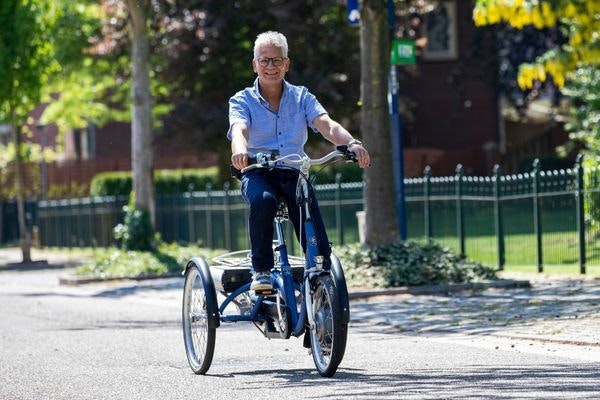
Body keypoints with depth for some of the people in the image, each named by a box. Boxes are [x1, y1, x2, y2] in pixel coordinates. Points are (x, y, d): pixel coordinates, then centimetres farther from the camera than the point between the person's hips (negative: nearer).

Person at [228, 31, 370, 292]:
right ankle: (261, 270, -25)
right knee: (263, 200, -38)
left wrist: (351, 143, -31)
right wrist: (240, 151, -44)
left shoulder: (301, 97, 9)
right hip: (258, 174, -2)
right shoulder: (243, 101, 3)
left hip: (295, 174, 2)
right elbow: (239, 130, -18)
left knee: (320, 251, -16)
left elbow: (327, 126, -8)